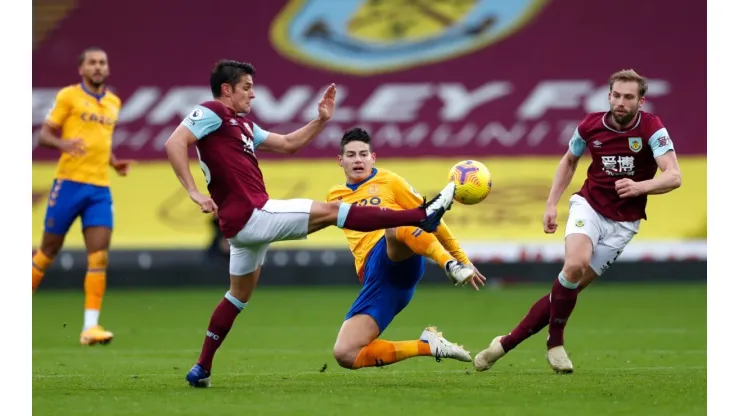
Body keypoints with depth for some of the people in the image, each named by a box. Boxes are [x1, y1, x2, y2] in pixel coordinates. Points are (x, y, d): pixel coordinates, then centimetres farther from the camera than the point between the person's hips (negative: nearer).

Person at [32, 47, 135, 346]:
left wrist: (115, 163, 11)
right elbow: (44, 135, -3)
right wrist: (63, 144, -24)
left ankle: (90, 326, -10)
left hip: (100, 188, 4)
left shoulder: (113, 102, 15)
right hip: (69, 183, -4)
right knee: (49, 250, 4)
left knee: (99, 256, -9)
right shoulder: (68, 96, -1)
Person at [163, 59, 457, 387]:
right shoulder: (212, 113, -8)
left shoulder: (242, 124, 20)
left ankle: (201, 370, 23)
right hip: (250, 215, -11)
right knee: (330, 211, -9)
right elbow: (174, 143, -21)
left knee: (239, 295, 20)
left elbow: (288, 144, 26)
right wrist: (193, 192, -28)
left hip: (245, 222, 11)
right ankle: (422, 216, -9)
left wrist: (321, 120, 16)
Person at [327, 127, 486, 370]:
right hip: (375, 279, 4)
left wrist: (462, 259, 14)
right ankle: (426, 346, -7)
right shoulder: (335, 196, 23)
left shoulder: (388, 181, 15)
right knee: (344, 355, -17)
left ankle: (452, 266, -48)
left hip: (401, 259, -4)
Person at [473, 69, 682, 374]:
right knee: (575, 264, -29)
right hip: (588, 206, 1)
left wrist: (639, 187, -43)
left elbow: (673, 176, -26)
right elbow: (569, 160, 14)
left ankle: (507, 343, 5)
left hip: (623, 222, -1)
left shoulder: (651, 129, -16)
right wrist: (551, 204, 8)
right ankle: (555, 342, -10)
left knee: (572, 287, -4)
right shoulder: (590, 125, -7)